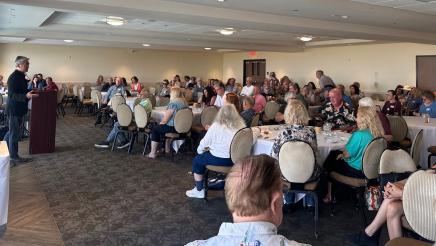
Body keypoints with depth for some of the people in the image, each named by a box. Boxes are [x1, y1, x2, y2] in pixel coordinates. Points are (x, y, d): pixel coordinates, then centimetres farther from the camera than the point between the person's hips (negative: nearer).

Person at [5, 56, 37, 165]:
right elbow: (12, 95, -25)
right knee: (14, 133, 1)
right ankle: (14, 158, 11)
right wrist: (26, 96, -36)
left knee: (13, 131, 21)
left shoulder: (21, 76, 11)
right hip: (14, 110, -9)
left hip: (19, 109, 9)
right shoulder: (13, 77, -19)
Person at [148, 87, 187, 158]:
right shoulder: (184, 102, 8)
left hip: (174, 128, -9)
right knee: (163, 127, 33)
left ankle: (153, 153, 12)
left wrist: (161, 123, 5)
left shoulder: (173, 103, -18)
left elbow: (165, 119, -16)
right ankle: (167, 149, 35)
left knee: (155, 129, 10)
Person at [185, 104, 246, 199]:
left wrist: (199, 151, 18)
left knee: (197, 160, 21)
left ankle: (199, 190, 23)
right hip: (235, 159, 6)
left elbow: (204, 143, -5)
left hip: (219, 159, -5)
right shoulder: (241, 126, -3)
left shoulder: (216, 126, -13)